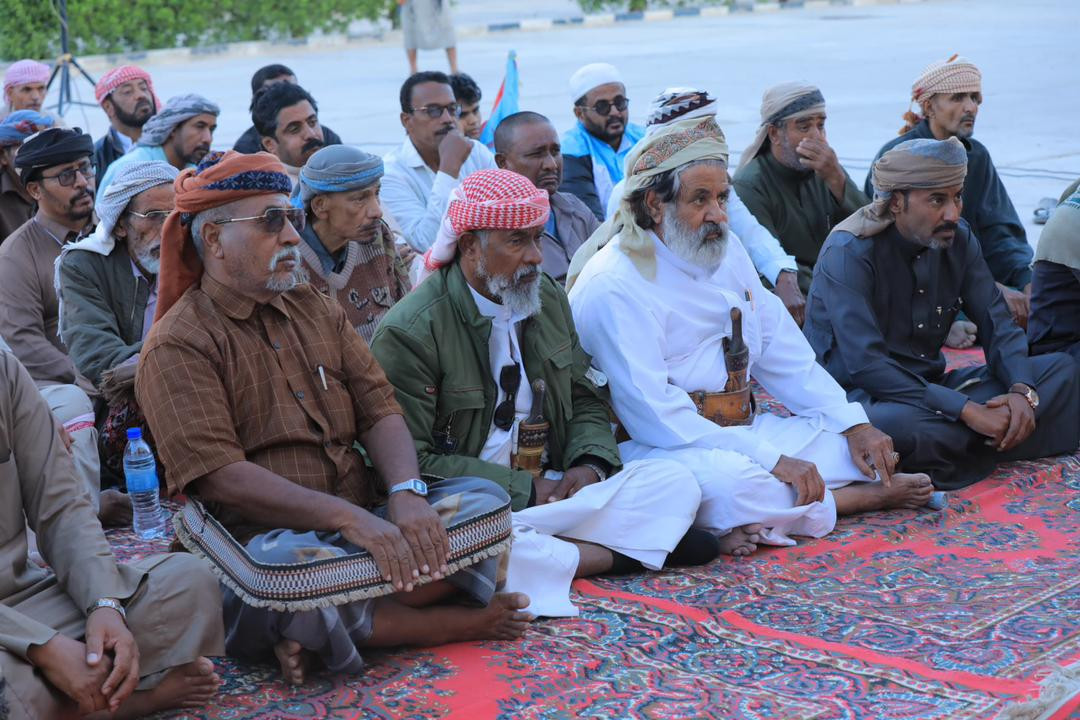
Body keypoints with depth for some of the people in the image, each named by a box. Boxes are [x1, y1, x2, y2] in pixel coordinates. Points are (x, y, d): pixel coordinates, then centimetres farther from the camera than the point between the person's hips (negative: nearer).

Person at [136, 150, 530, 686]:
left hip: (364, 519, 7)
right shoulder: (178, 345, -4)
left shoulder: (316, 310, 18)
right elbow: (216, 474, -16)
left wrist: (406, 495, -13)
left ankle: (318, 631, -22)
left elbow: (378, 410, 9)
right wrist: (347, 517, -25)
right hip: (264, 536, -6)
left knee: (486, 501, -13)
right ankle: (447, 623, -12)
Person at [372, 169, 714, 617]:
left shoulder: (549, 298, 10)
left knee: (676, 483, -8)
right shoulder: (408, 332, -12)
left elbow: (585, 400, 18)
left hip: (552, 490, 5)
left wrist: (590, 465, -5)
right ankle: (618, 554, -20)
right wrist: (525, 489, -16)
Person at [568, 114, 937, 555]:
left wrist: (853, 423, 2)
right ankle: (862, 495, -12)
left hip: (741, 432, 8)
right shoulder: (614, 288, -17)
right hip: (657, 450, -8)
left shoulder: (726, 252, 11)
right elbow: (653, 415, -24)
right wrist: (770, 460, -26)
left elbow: (781, 350, 15)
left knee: (866, 445, 2)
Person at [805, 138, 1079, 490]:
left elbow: (996, 323, 4)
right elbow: (865, 366, -28)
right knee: (897, 423, -43)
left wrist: (1021, 390, -18)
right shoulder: (849, 253, -19)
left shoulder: (958, 238, 2)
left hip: (928, 386, 7)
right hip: (858, 393, -7)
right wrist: (968, 411, -31)